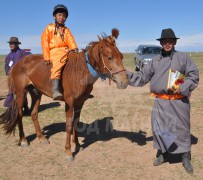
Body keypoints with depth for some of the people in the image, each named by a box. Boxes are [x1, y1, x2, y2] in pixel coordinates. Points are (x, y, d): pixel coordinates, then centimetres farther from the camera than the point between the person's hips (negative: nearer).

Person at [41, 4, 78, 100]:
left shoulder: (66, 30, 20)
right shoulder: (49, 28, 8)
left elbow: (70, 40, 2)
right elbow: (44, 42, 2)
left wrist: (74, 48, -20)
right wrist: (47, 57, -8)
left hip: (67, 51, 6)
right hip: (55, 52, -6)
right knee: (57, 64, -34)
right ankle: (55, 91, -43)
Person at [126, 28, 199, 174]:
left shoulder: (183, 57, -2)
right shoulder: (156, 61, 8)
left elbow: (194, 75, -3)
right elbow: (142, 77, 11)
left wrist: (182, 88, -17)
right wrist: (126, 74, 2)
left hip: (179, 101, -3)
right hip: (161, 101, 3)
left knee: (182, 128, 7)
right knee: (159, 128, 10)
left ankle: (186, 158, 23)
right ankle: (163, 153, 31)